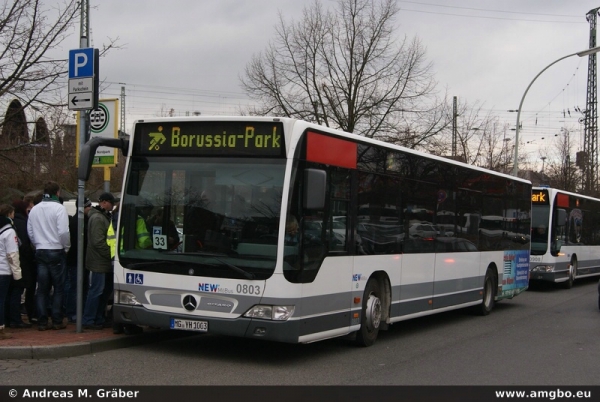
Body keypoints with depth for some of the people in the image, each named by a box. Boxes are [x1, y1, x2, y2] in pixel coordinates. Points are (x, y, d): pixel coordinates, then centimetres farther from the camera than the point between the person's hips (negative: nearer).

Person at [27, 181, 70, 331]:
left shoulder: (34, 209, 7)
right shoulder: (59, 208, -10)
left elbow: (30, 232, 8)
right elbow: (63, 231, -16)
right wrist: (66, 247, -1)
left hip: (40, 252, 5)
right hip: (56, 251, -5)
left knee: (42, 289, 8)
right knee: (58, 288, 3)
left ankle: (42, 321, 7)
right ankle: (57, 321, 3)